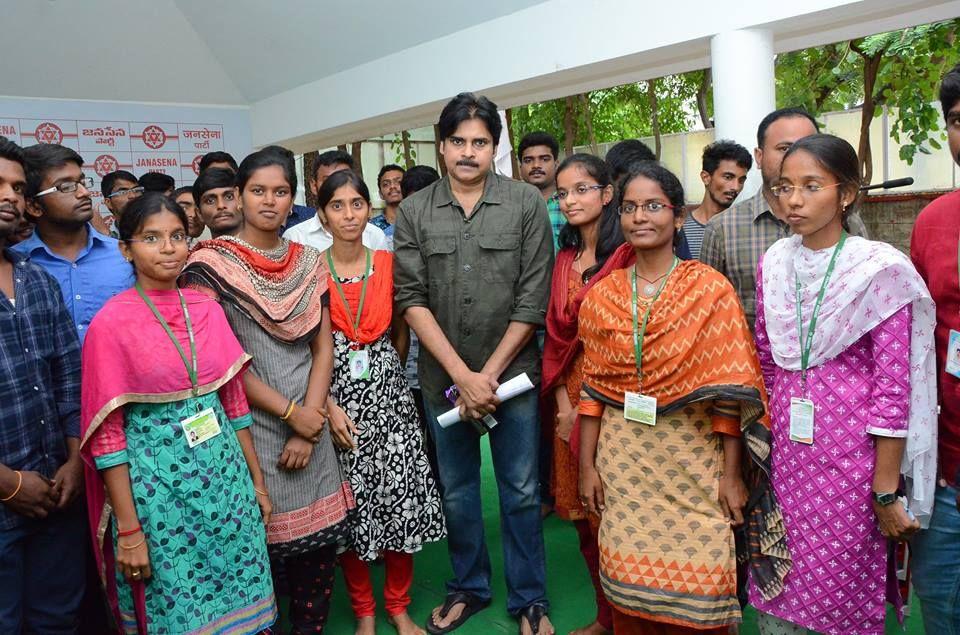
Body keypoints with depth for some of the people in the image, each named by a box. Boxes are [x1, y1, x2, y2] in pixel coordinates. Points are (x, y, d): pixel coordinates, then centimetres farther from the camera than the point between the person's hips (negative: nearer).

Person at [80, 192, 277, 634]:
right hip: (158, 484, -4)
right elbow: (106, 435, -10)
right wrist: (129, 529, -11)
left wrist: (257, 481, 11)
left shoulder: (208, 310, 4)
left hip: (226, 476, 4)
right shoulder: (111, 323, -10)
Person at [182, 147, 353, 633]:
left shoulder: (309, 262, 9)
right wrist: (289, 412, -10)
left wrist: (309, 424, -4)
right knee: (257, 545, 4)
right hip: (247, 424, -4)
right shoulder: (212, 263, -4)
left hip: (310, 424, 4)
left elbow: (323, 347, 7)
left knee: (319, 541, 8)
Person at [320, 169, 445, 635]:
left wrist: (382, 369, 10)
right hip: (337, 401, -2)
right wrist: (329, 407, -12)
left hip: (389, 396, 2)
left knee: (402, 501, 4)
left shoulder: (388, 263, 3)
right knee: (349, 507, 6)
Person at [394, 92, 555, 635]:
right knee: (457, 491, 16)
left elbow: (533, 300, -7)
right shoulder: (414, 212, -1)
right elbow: (412, 299, -6)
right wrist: (462, 375, -13)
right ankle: (469, 587, 36)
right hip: (443, 377, 2)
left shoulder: (527, 204, -5)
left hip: (512, 372, -1)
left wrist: (489, 373, -10)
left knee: (521, 492, 9)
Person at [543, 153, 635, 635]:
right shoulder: (565, 257, 12)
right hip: (570, 393, 7)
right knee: (582, 511, 13)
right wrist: (562, 398, -2)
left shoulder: (627, 255, -11)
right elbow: (556, 332, 8)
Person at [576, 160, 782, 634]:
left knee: (696, 589, 3)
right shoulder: (601, 295, 2)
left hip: (692, 459, -2)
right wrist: (587, 465, 4)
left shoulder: (710, 289, -6)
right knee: (629, 583, 11)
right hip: (623, 462, 3)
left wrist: (731, 472, -9)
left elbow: (728, 391, -7)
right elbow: (593, 388, 5)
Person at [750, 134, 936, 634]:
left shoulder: (879, 269, -11)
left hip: (850, 457, -4)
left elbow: (893, 387, -11)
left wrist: (886, 493, -10)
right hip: (785, 453, 4)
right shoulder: (774, 264, 4)